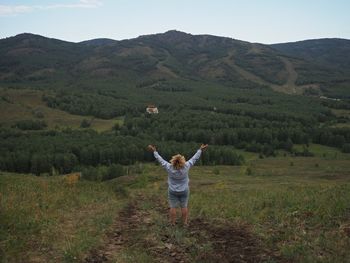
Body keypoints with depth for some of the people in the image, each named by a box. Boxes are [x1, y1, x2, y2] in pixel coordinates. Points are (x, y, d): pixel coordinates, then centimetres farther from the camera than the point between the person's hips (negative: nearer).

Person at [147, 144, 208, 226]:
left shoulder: (169, 167, -19)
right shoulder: (186, 167, -19)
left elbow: (160, 160, -9)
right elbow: (194, 158, -9)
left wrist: (154, 151, 1)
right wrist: (200, 150, 2)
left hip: (172, 191, 0)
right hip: (184, 191, 0)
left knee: (173, 207, 7)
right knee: (184, 206, 10)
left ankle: (172, 223, 12)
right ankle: (185, 222, 16)